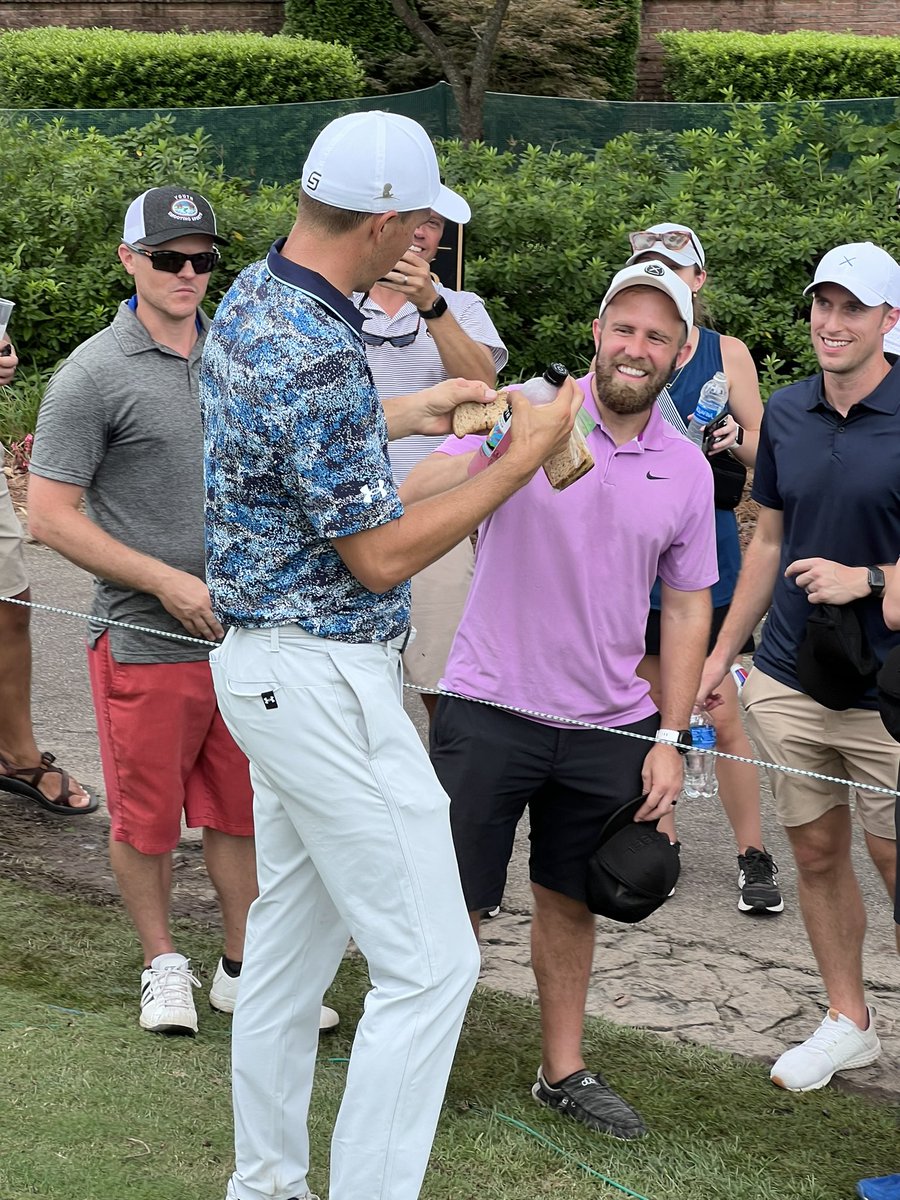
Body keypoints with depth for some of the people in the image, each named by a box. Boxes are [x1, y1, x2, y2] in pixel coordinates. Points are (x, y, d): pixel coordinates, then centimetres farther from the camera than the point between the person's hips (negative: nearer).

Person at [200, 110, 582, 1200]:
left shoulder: (251, 296, 6)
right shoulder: (318, 354, -25)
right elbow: (382, 557, -21)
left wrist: (409, 414, 23)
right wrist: (525, 456, -14)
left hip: (264, 658, 11)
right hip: (325, 674, -11)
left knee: (293, 933, 20)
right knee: (429, 961, -5)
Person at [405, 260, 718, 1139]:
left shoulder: (687, 472, 4)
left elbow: (685, 611, 10)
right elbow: (412, 500, -19)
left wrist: (671, 740, 5)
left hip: (609, 725, 4)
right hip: (490, 711, -4)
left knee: (570, 901, 17)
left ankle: (562, 1070, 32)